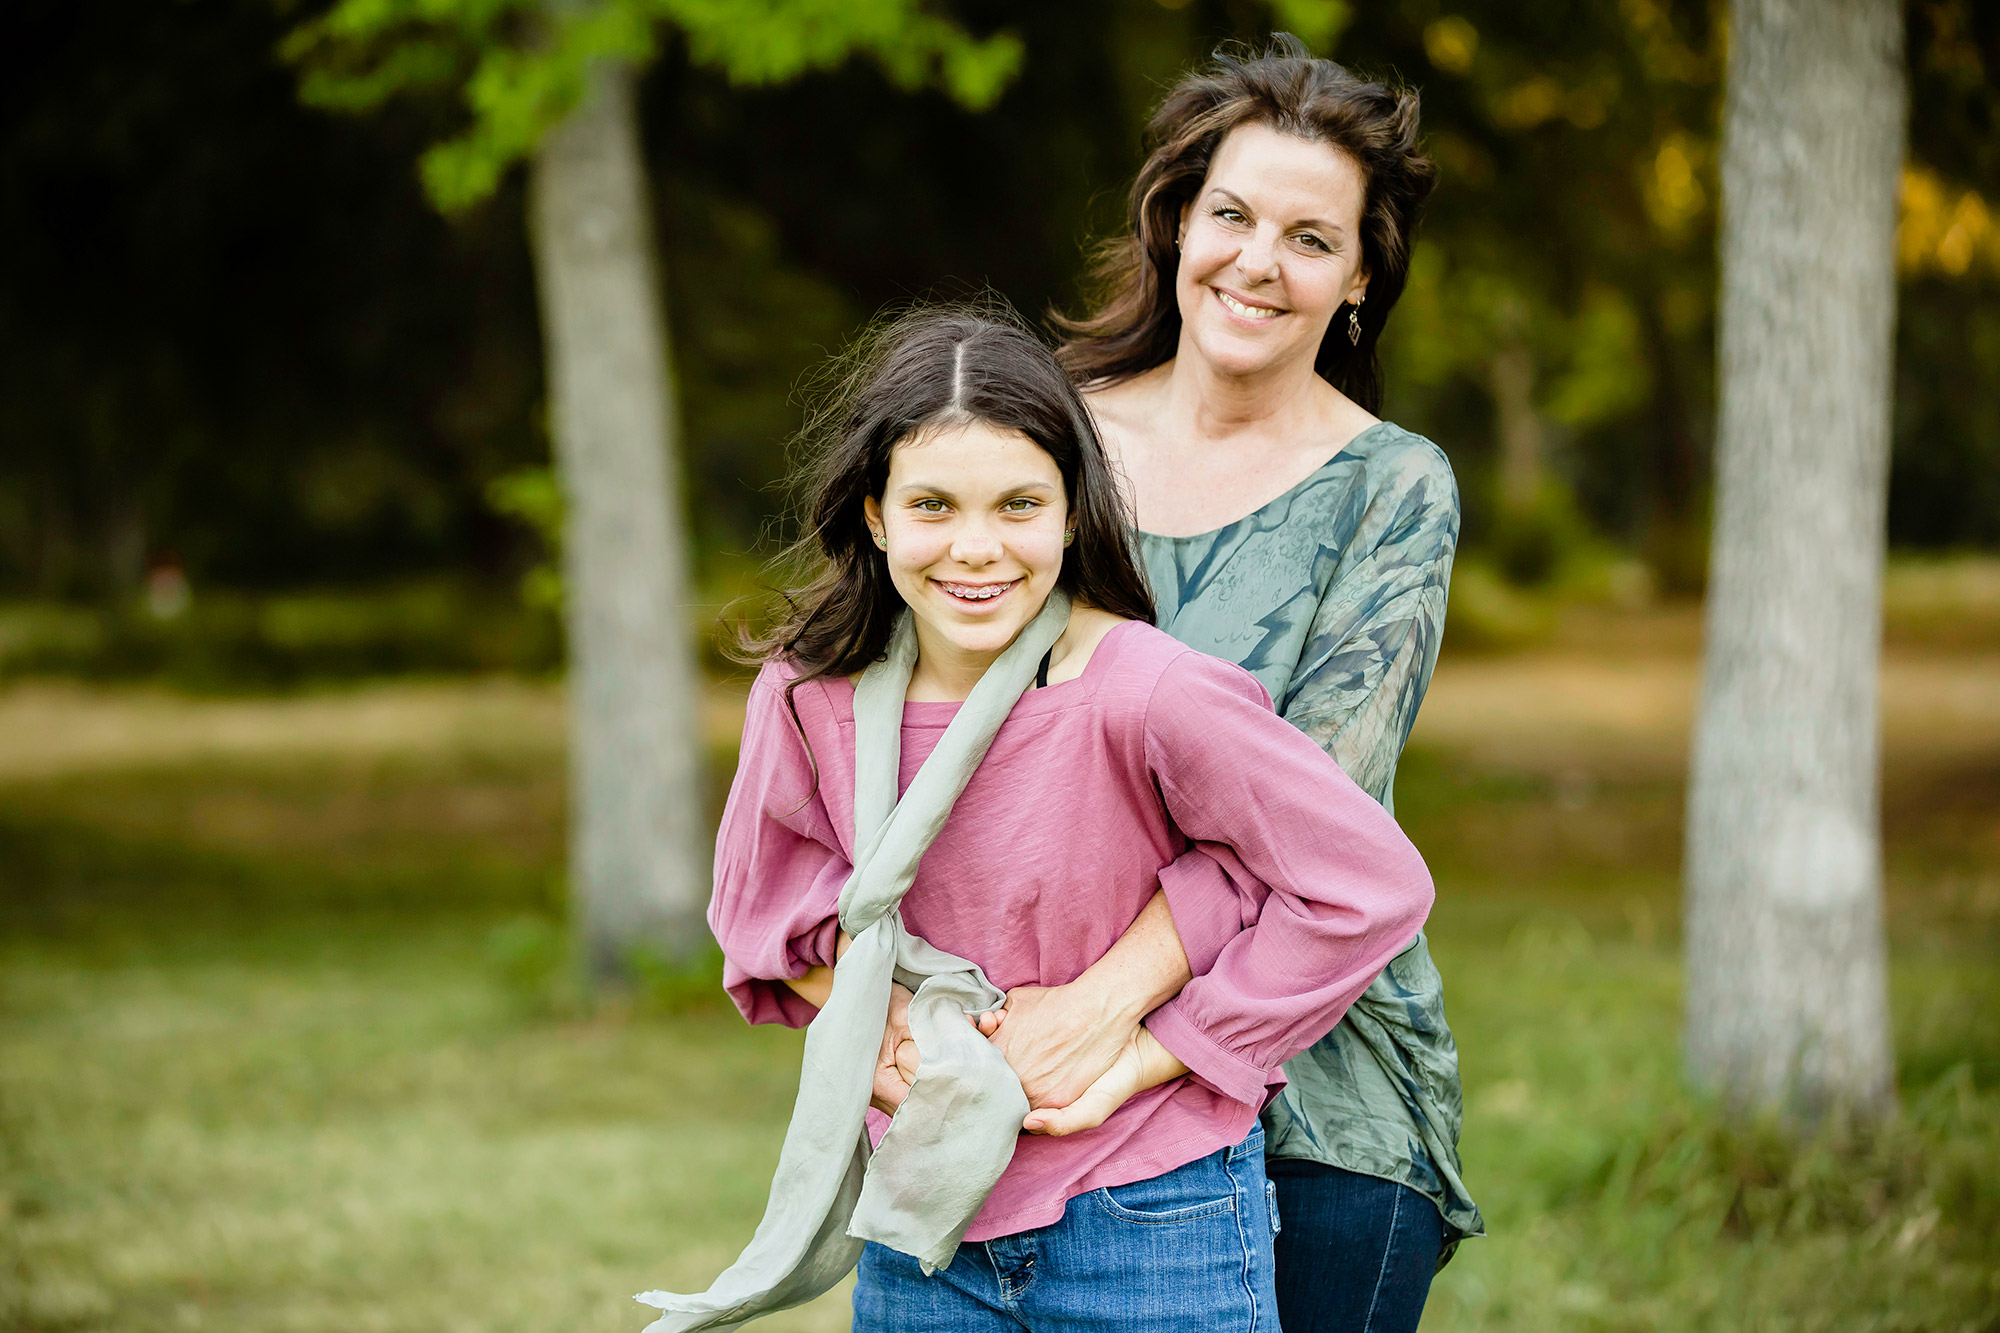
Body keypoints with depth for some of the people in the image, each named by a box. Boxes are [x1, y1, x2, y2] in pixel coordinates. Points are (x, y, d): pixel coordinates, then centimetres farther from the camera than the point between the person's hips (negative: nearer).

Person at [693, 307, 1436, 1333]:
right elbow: (764, 893, 11)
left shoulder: (1146, 694, -21)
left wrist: (1155, 1056, -13)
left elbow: (1371, 885, -15)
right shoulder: (808, 694, -7)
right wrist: (865, 1010, -7)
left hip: (1147, 1215, -4)